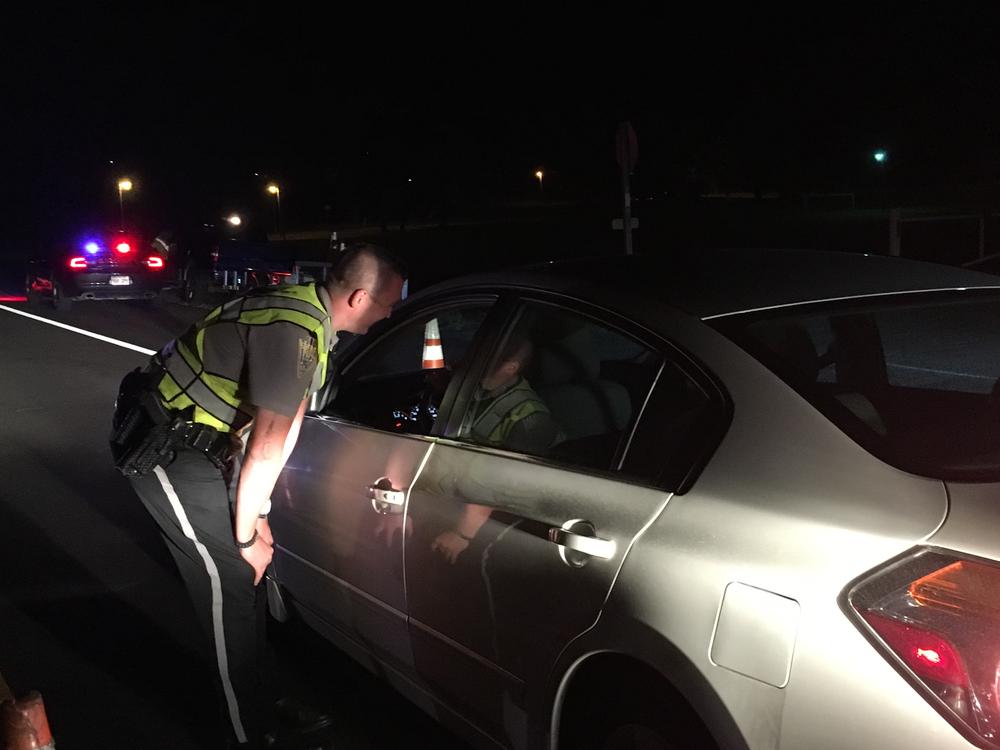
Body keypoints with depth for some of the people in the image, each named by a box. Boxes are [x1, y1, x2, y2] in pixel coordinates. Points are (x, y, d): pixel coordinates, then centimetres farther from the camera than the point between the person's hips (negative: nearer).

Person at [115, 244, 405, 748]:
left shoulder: (308, 313, 3)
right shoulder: (293, 332, -28)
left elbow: (289, 419, 8)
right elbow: (267, 446, -25)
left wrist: (257, 512, 11)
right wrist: (246, 535, -13)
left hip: (197, 438, 9)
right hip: (165, 453, -9)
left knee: (248, 570, 13)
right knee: (230, 580, -6)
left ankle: (261, 702, 28)